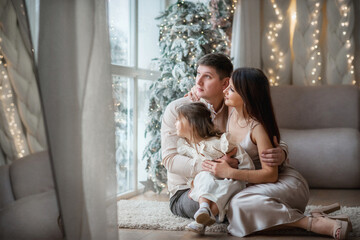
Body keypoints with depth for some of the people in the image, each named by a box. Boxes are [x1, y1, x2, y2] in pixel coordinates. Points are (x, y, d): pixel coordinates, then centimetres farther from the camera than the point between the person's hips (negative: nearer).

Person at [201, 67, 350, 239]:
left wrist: (230, 172, -29)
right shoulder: (231, 111, -2)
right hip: (255, 184, 9)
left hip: (286, 183, -9)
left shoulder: (258, 128, -23)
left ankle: (312, 222, -30)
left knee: (241, 204, -34)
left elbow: (271, 174, -24)